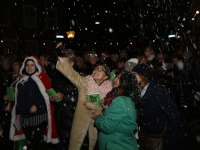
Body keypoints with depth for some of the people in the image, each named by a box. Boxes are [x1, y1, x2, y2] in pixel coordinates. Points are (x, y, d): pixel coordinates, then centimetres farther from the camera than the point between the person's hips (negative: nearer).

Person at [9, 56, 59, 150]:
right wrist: (18, 113, 16)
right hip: (25, 116, 6)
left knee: (37, 141, -6)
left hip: (38, 115, -6)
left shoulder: (41, 77, -2)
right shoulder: (22, 80, 17)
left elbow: (46, 94, -12)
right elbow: (19, 98, 19)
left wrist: (36, 105, -21)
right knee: (30, 140, 13)